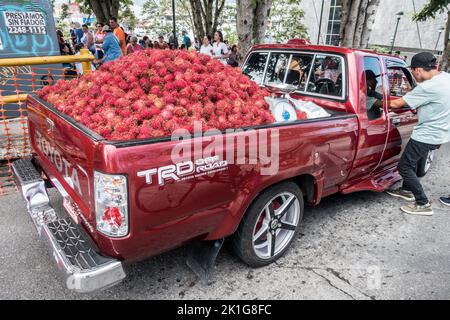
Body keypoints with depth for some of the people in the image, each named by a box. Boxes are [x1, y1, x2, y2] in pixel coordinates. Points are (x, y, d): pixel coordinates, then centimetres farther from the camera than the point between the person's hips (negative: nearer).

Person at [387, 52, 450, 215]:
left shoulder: (428, 87, -26)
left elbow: (397, 104, -19)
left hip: (428, 135, -10)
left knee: (404, 167, 0)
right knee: (411, 160, 25)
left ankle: (423, 204, 5)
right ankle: (407, 190, 41)